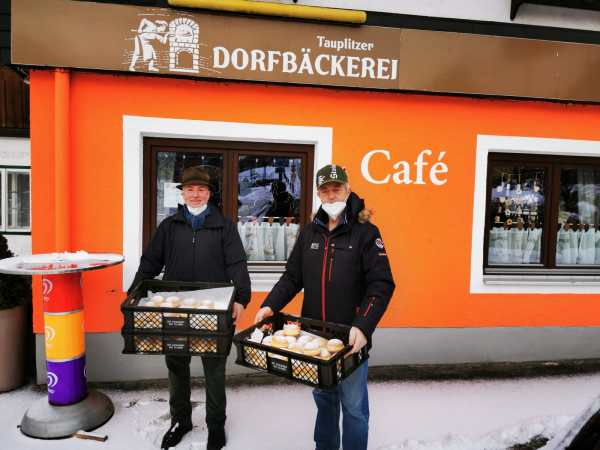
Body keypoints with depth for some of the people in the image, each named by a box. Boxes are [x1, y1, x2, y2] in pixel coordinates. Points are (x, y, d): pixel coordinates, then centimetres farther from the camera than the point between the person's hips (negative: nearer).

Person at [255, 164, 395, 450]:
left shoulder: (365, 232, -8)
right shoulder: (310, 232, 6)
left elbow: (381, 285, -15)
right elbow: (292, 277, 8)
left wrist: (363, 327, -26)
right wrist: (270, 306, -6)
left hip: (350, 336, -4)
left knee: (353, 405, 9)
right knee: (323, 399, 22)